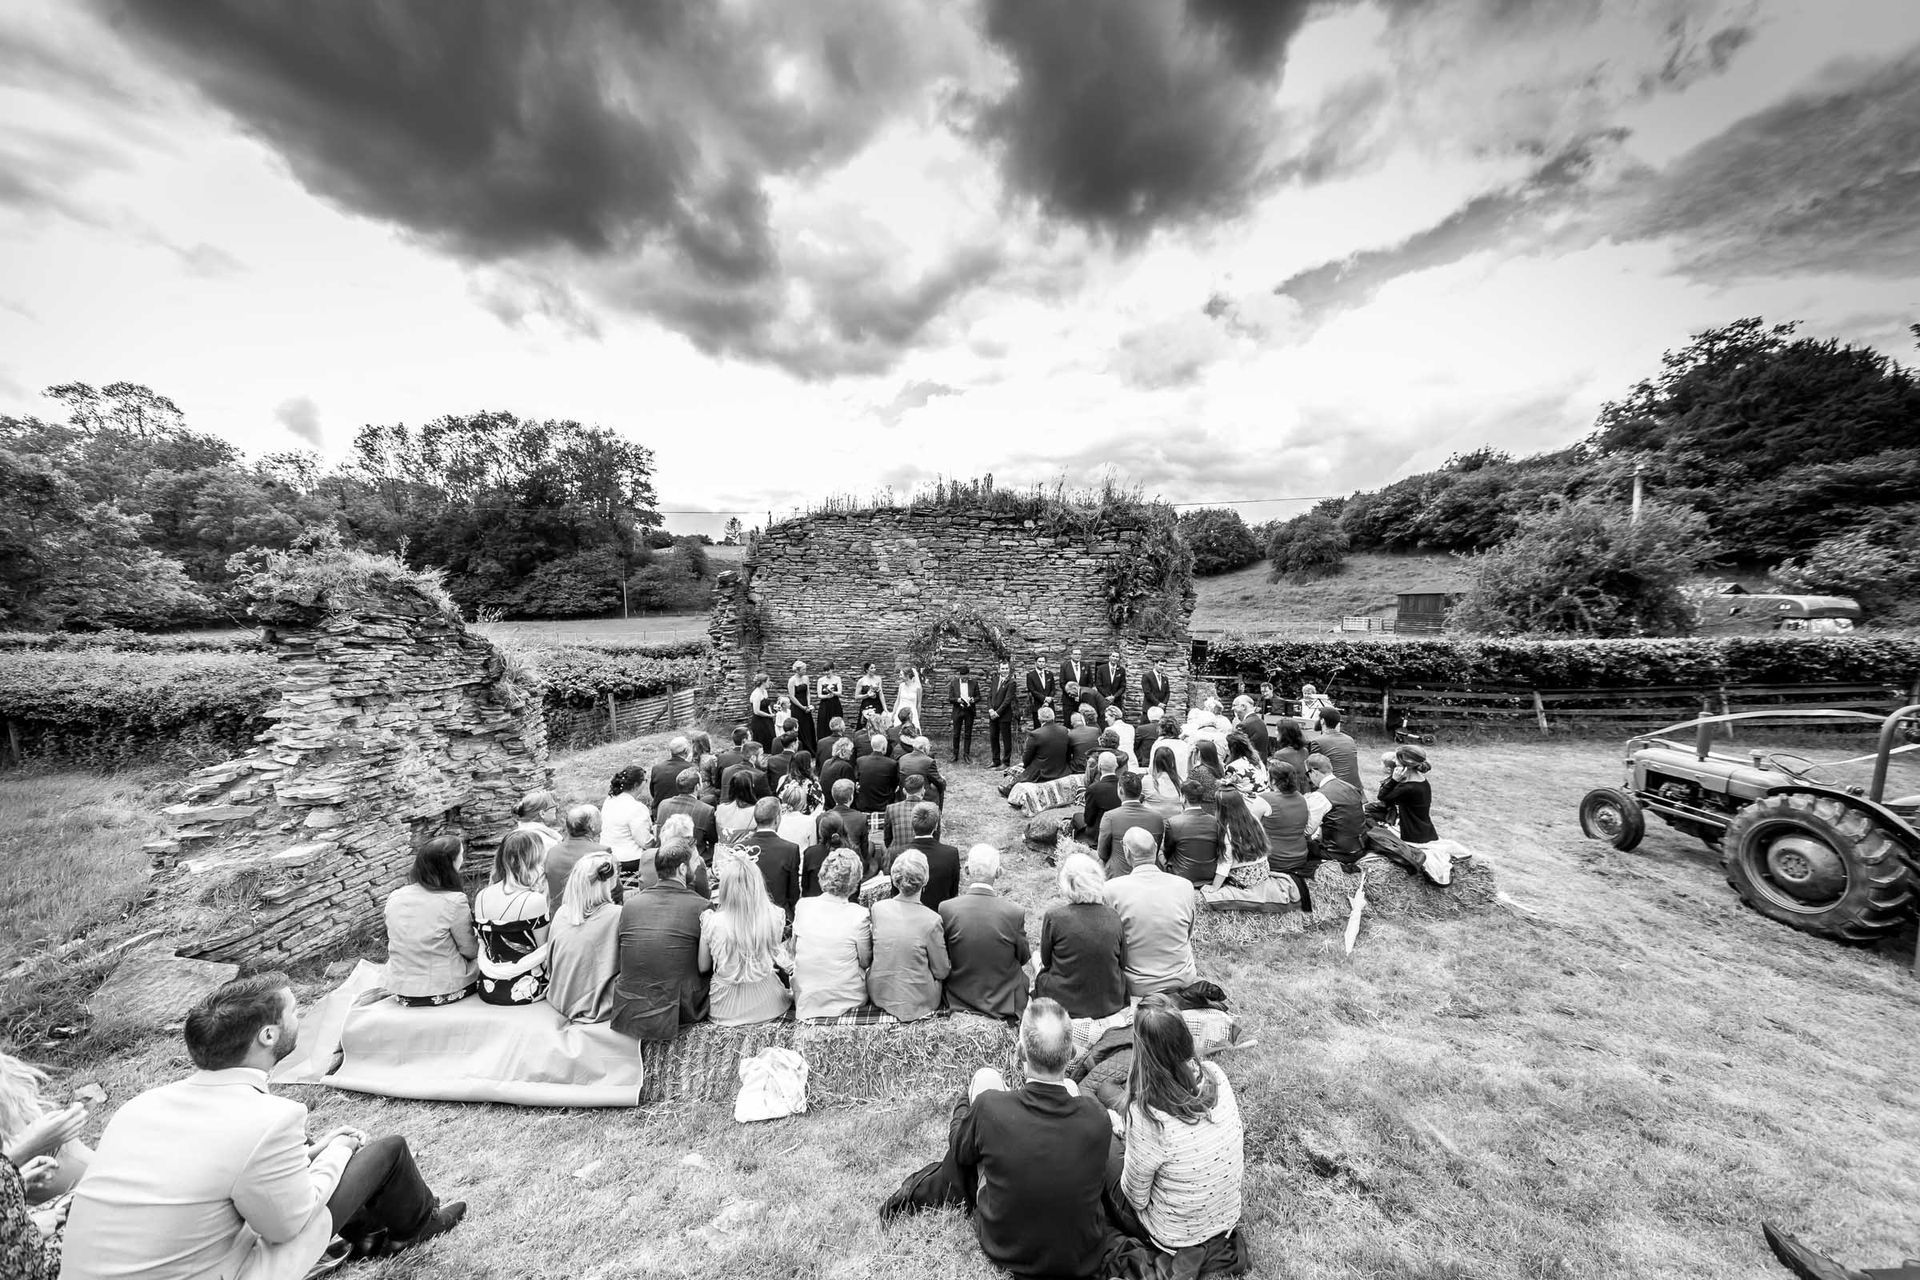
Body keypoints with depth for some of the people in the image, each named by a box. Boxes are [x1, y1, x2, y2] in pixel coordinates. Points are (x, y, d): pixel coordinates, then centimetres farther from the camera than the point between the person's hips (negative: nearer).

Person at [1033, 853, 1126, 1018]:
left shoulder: (1054, 916, -18)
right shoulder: (1113, 916, -11)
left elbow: (1046, 960, -3)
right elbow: (1123, 963, 1)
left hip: (1065, 1004, -3)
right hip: (1111, 1004, 3)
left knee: (1040, 972, 23)